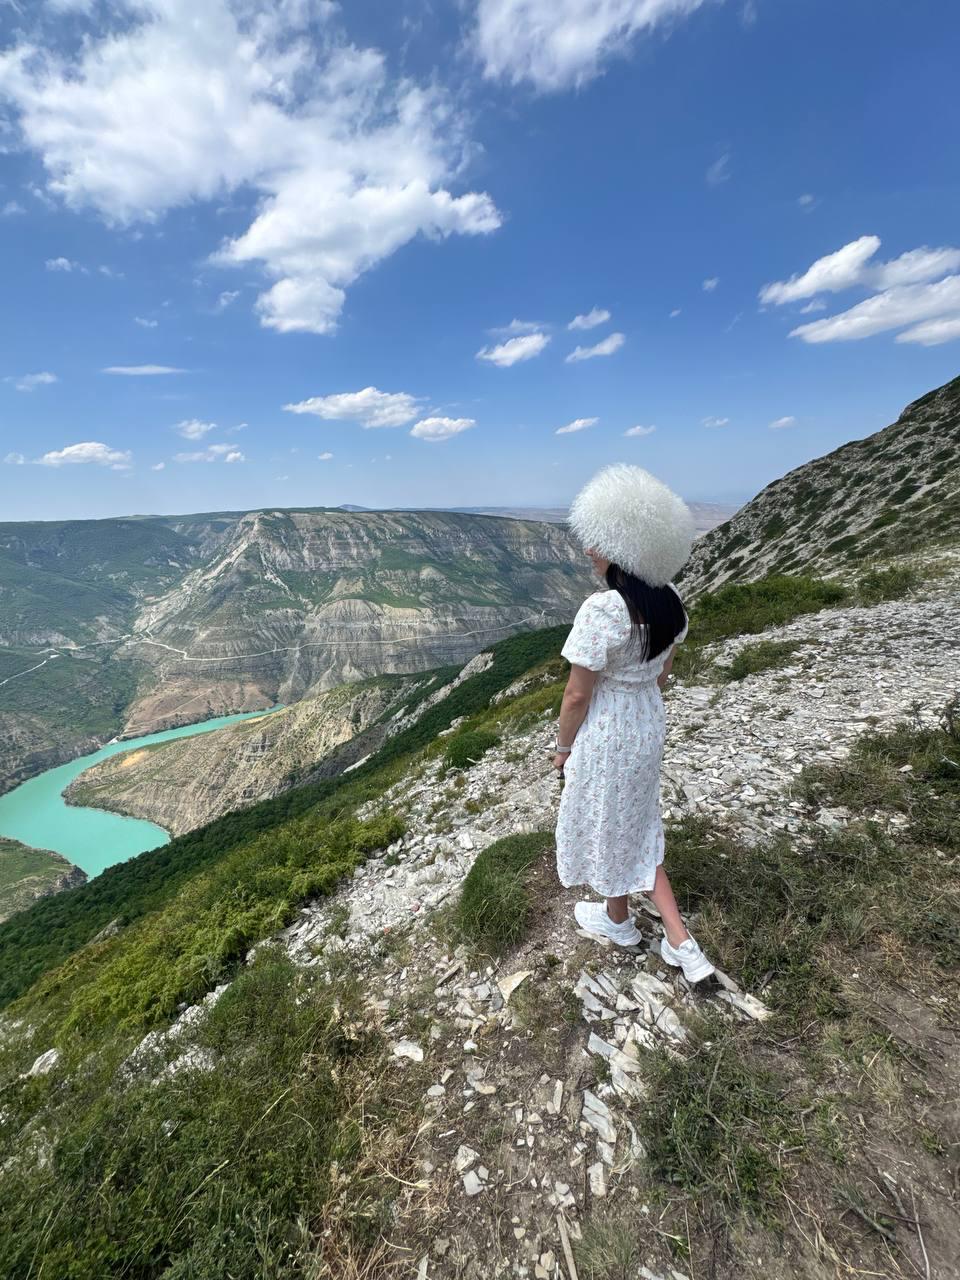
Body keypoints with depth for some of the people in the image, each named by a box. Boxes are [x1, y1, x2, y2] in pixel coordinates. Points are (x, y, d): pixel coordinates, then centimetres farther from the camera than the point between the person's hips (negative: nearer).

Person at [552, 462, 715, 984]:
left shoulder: (600, 610, -28)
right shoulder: (669, 603, -4)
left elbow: (577, 694, -21)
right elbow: (662, 674, 7)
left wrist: (562, 747, -6)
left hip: (604, 733, -7)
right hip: (649, 723, 7)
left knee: (605, 823, 19)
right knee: (637, 824, 25)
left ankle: (617, 919, 45)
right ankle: (678, 939, 29)